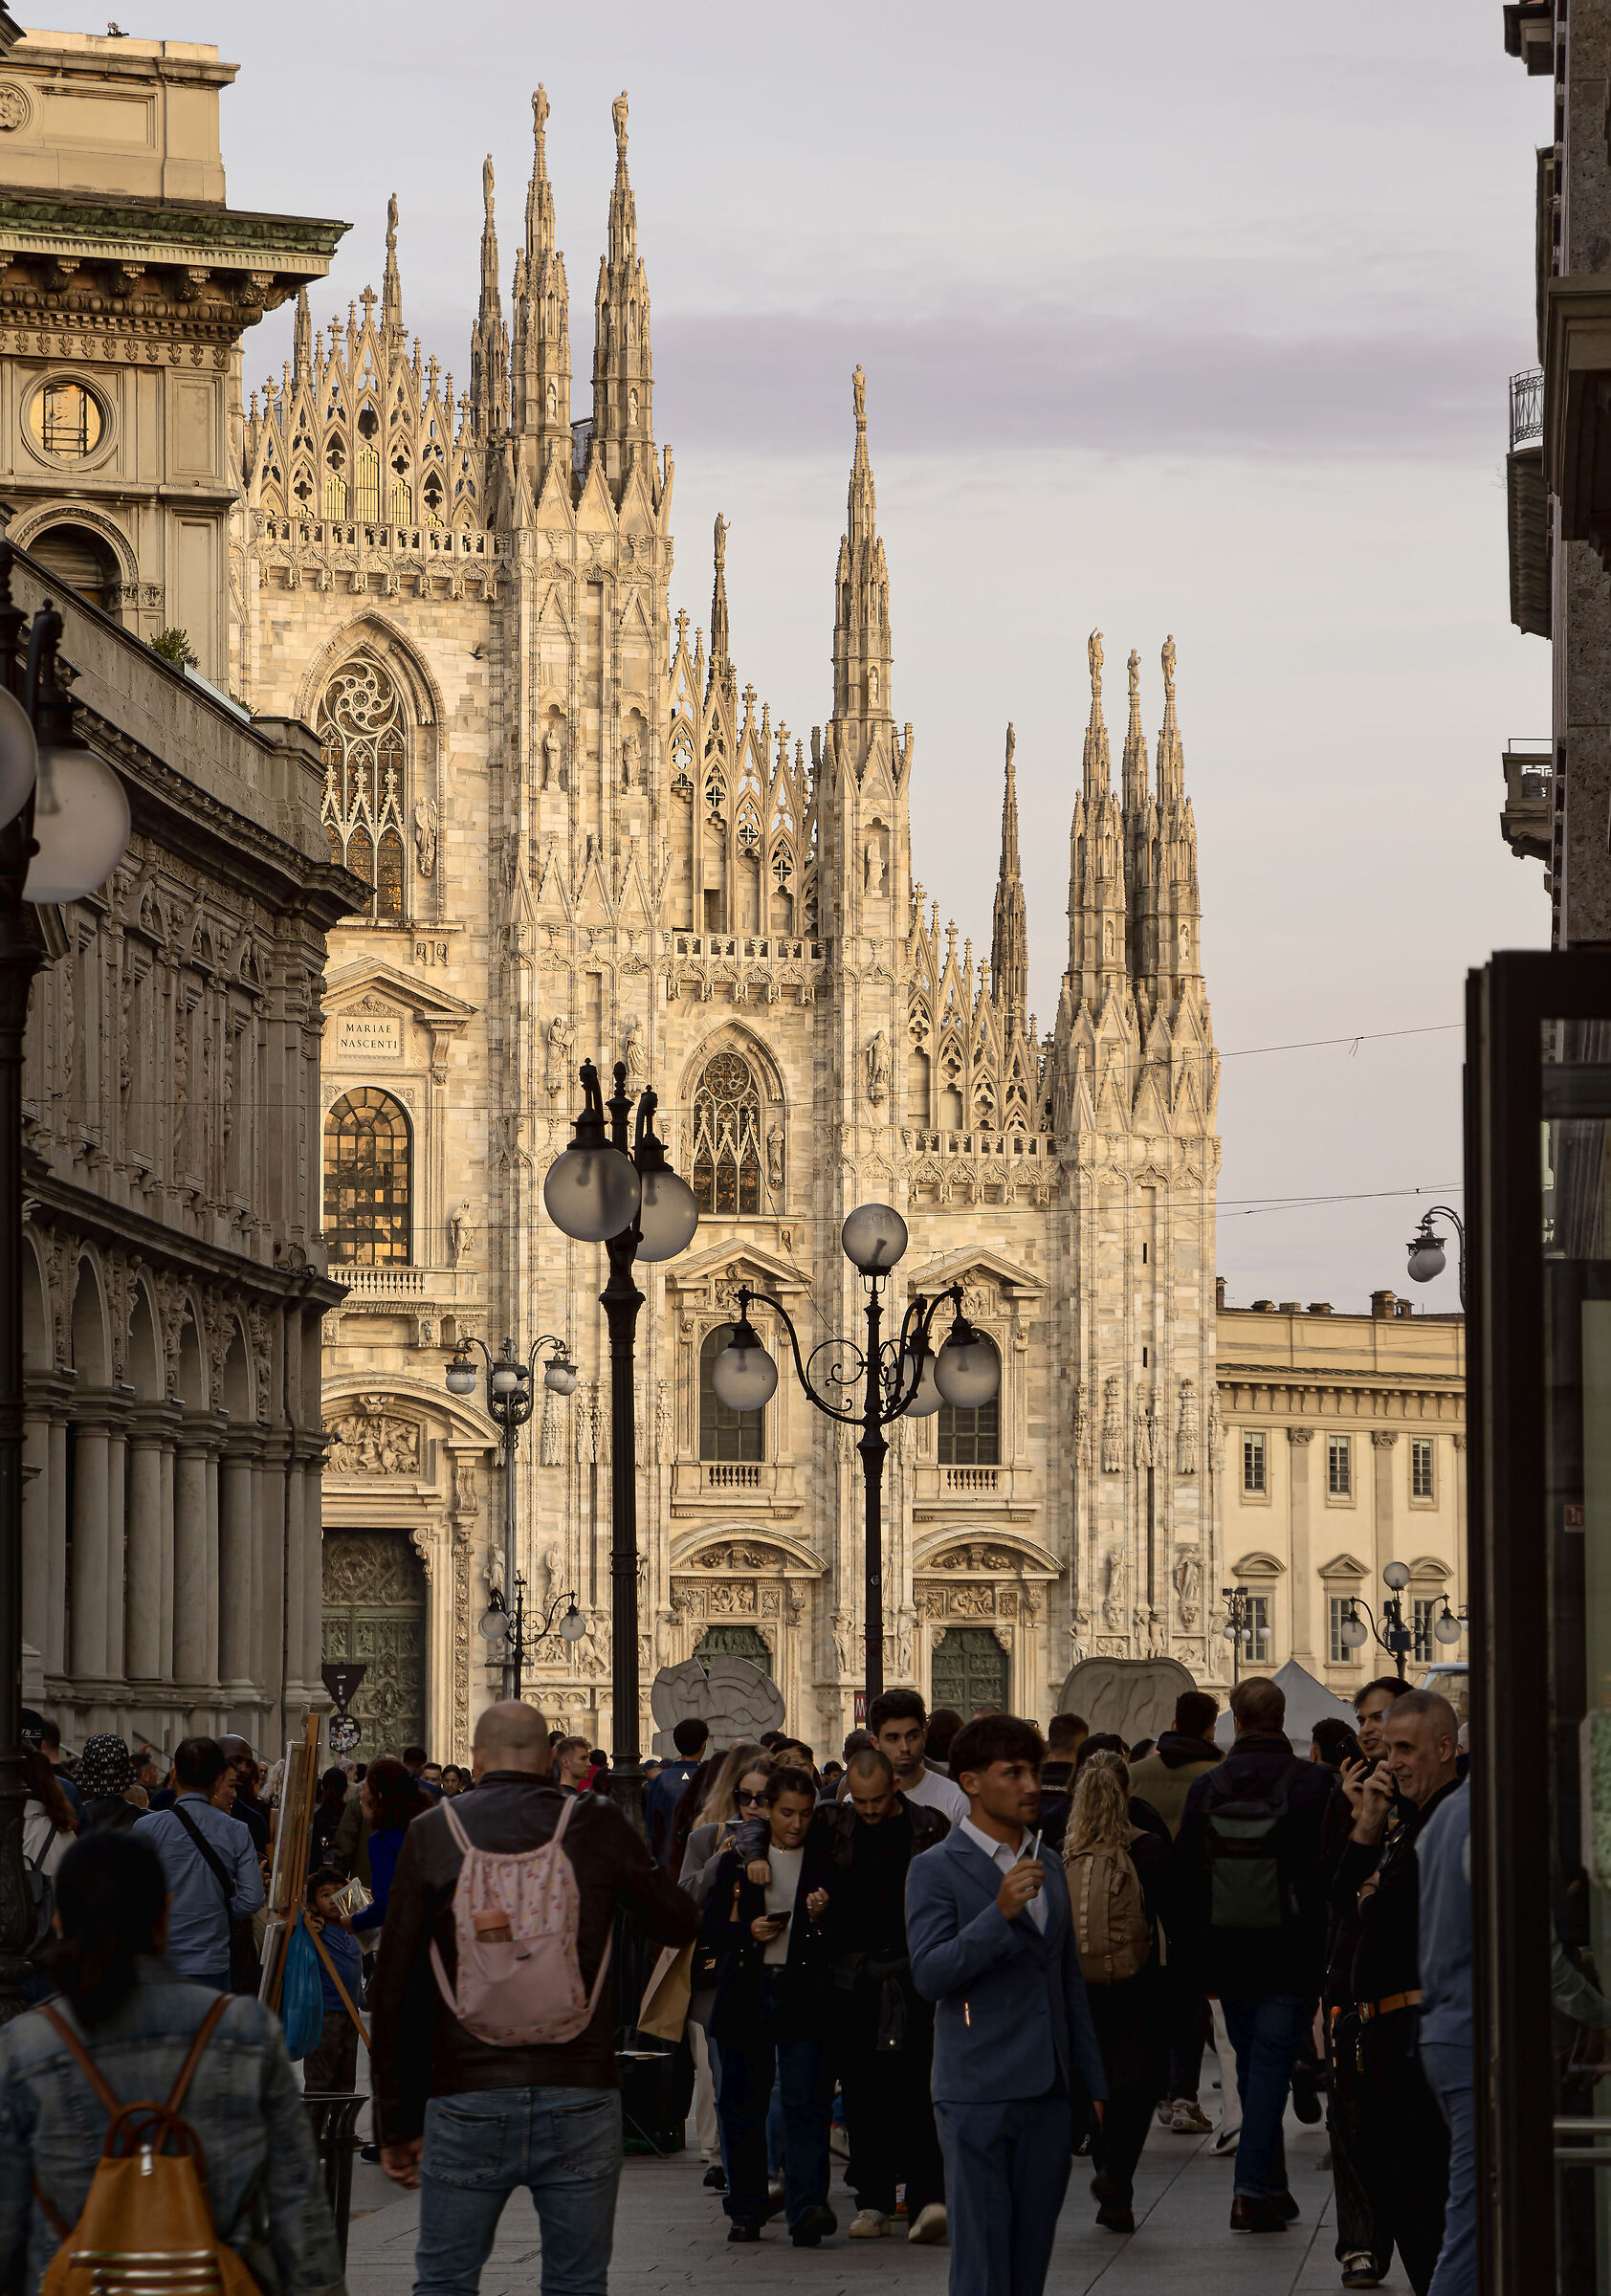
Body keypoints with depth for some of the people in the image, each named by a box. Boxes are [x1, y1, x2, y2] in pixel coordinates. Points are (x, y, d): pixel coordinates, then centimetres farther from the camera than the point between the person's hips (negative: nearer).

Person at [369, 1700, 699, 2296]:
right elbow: (679, 1923, 12)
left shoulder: (432, 1834, 0)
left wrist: (397, 2121, 8)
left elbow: (393, 1991, 2)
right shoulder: (597, 1826, 0)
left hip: (467, 2101, 0)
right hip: (580, 2097, 0)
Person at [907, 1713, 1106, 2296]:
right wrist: (1000, 1913, -27)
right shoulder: (936, 1871, -4)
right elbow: (929, 1975, -16)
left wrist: (1092, 2085, 18)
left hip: (1048, 2095, 6)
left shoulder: (1048, 1868, 17)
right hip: (978, 2095, -6)